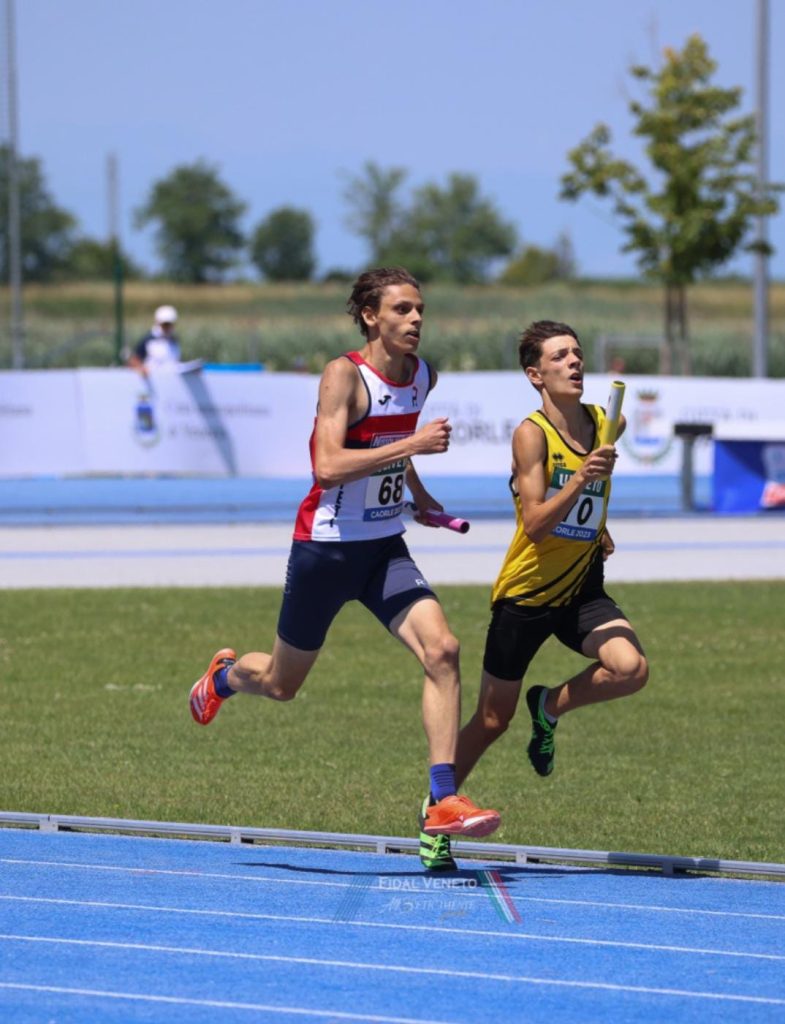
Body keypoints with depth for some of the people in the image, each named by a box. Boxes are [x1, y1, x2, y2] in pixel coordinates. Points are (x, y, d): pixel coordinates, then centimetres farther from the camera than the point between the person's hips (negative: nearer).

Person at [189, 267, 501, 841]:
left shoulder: (424, 378, 2)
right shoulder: (345, 375, -19)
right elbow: (328, 466, -31)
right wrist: (413, 444, -34)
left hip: (385, 547, 5)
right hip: (327, 548, -5)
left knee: (441, 650, -19)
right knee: (282, 684, 13)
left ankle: (444, 801, -20)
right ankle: (225, 676, 51)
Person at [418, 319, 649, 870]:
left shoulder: (605, 425, 1)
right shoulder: (531, 433, -16)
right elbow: (536, 523, -25)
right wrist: (580, 480, -35)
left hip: (582, 588, 4)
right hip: (525, 592, -4)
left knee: (632, 668, -24)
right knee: (492, 721, 5)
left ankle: (551, 707, 6)